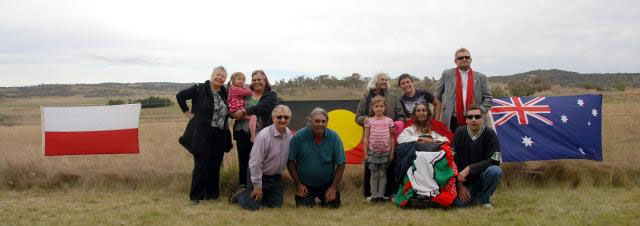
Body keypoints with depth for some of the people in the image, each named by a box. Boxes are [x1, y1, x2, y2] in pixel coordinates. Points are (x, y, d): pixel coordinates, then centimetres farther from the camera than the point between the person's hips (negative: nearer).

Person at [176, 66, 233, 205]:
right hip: (203, 135, -5)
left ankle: (212, 193, 21)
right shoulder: (199, 89, -6)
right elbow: (180, 96, -3)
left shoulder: (224, 93, 10)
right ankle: (195, 196, 9)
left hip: (220, 136, 5)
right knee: (201, 166, -1)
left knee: (215, 166, 9)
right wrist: (188, 112, -4)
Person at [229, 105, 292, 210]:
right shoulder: (264, 136, -24)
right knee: (252, 206, -7)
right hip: (259, 175, -6)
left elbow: (291, 158, 9)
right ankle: (240, 194, 24)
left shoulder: (289, 134, -5)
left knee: (277, 205, 10)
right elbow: (255, 163, -21)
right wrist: (257, 186, -16)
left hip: (276, 177, 6)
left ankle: (261, 196, 37)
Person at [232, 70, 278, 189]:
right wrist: (237, 114, -16)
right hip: (243, 133, 3)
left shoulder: (271, 96, 3)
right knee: (243, 162, 9)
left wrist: (244, 112, -20)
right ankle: (243, 188, 22)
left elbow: (263, 107, -17)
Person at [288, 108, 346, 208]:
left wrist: (334, 187, -9)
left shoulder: (334, 137, -11)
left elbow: (341, 164, -6)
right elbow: (290, 161, -6)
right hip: (305, 185, -1)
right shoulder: (299, 136, -14)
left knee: (333, 205, -9)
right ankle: (309, 199, 25)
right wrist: (298, 184, -7)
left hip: (327, 184, 1)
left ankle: (324, 199, 27)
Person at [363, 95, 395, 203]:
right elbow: (366, 138, 4)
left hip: (385, 152, 0)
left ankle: (380, 195, 13)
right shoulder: (369, 121, 1)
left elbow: (391, 137, 6)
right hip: (373, 151, 0)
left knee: (382, 174, 6)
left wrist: (392, 152, 2)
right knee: (374, 175, 5)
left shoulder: (389, 121, 2)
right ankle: (374, 195, 12)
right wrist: (365, 153, 0)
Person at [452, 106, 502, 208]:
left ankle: (484, 199, -6)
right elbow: (453, 160, -5)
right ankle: (472, 195, 15)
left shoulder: (490, 133, -11)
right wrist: (459, 184, -10)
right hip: (465, 179, 1)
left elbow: (494, 160, -18)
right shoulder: (460, 133, -5)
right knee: (459, 202, -23)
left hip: (482, 175, -1)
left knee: (495, 170, -33)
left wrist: (469, 169, -25)